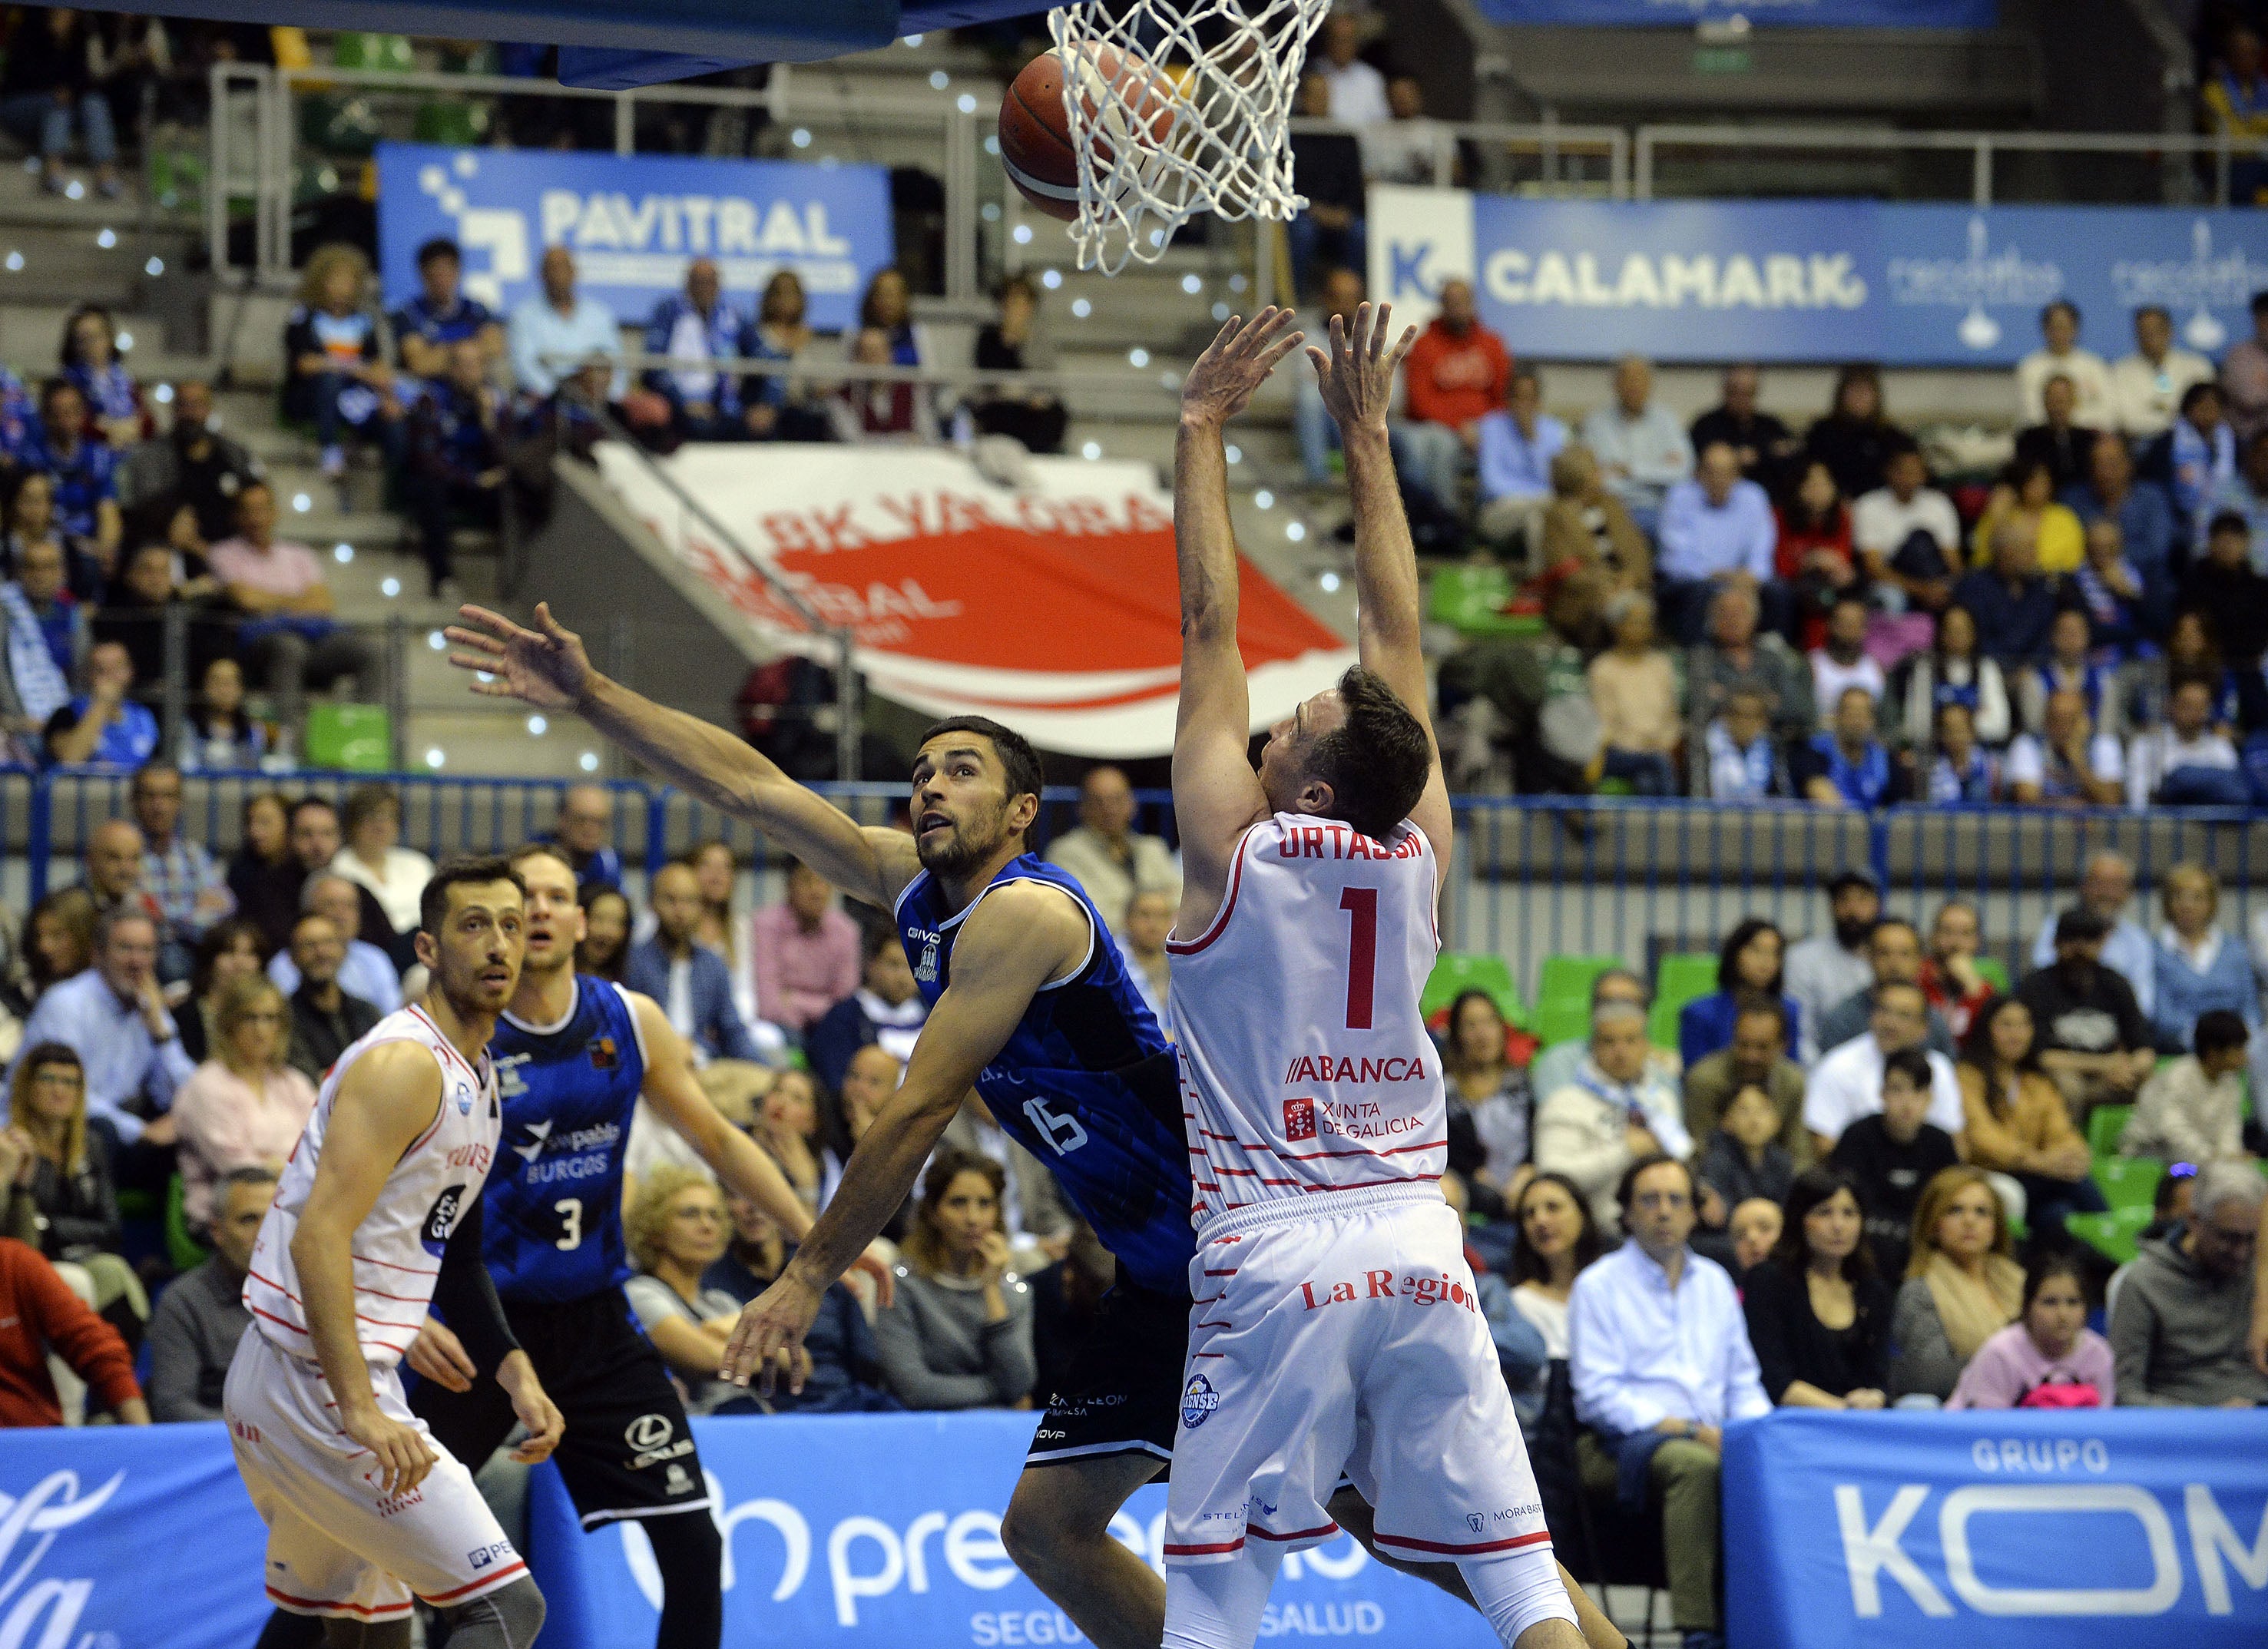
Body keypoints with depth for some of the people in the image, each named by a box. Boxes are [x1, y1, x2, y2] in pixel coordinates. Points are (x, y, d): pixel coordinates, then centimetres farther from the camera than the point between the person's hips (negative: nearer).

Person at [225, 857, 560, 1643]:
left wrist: (514, 1373, 15)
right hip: (316, 1388, -11)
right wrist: (360, 1410, -33)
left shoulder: (477, 1077, 16)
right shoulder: (404, 1064, -16)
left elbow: (452, 1252, 27)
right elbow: (320, 1237, -25)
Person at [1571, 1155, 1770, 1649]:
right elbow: (1598, 1393, -5)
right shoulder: (1599, 1286, 4)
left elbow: (1743, 1381, 23)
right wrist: (1688, 1431, -14)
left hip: (1711, 1436, 5)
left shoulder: (1714, 1282, 22)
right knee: (1696, 1465, -39)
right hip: (1626, 1442, -5)